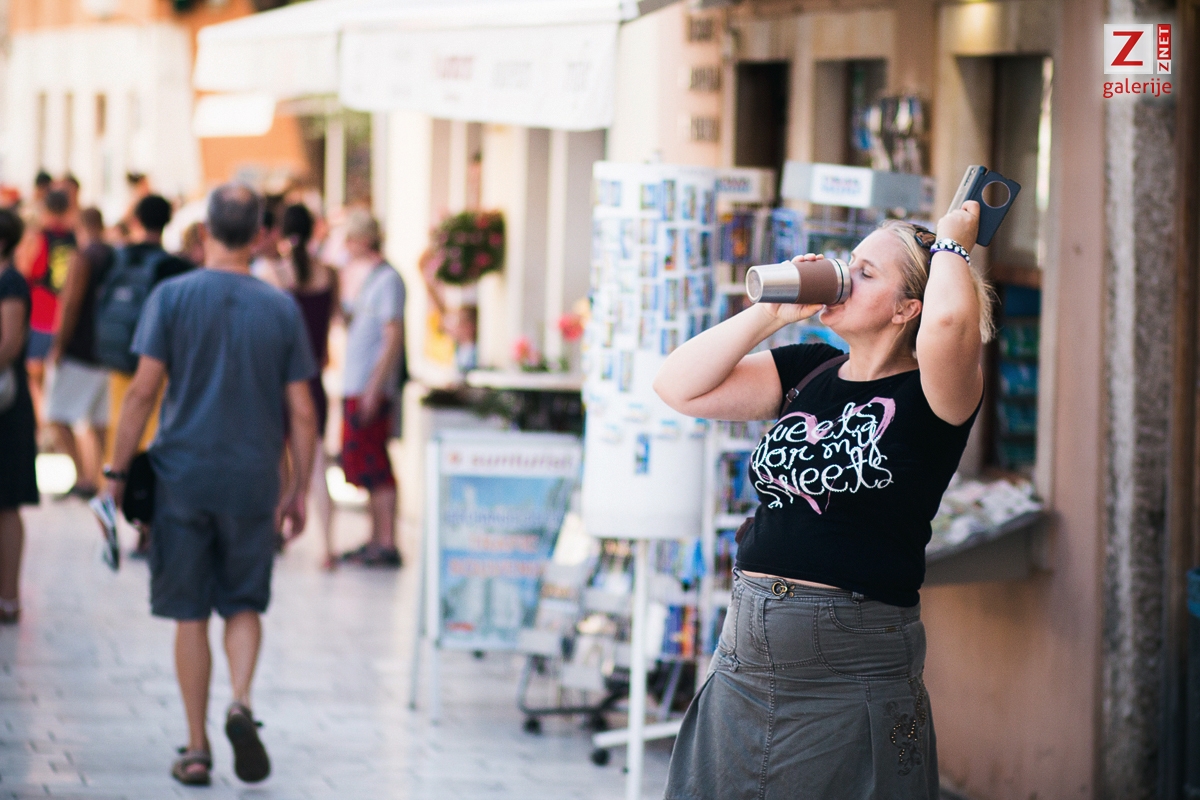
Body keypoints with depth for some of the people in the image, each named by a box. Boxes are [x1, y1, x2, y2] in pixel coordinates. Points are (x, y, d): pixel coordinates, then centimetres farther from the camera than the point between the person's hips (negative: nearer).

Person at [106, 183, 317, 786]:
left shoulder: (172, 296, -3)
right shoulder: (281, 309, 1)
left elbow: (144, 390, -7)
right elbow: (301, 412, 2)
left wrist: (118, 472, -1)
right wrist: (299, 490, 11)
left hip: (183, 477, -1)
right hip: (252, 481, 1)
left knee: (190, 614, 6)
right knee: (245, 605, 15)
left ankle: (197, 750, 8)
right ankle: (240, 703, -10)